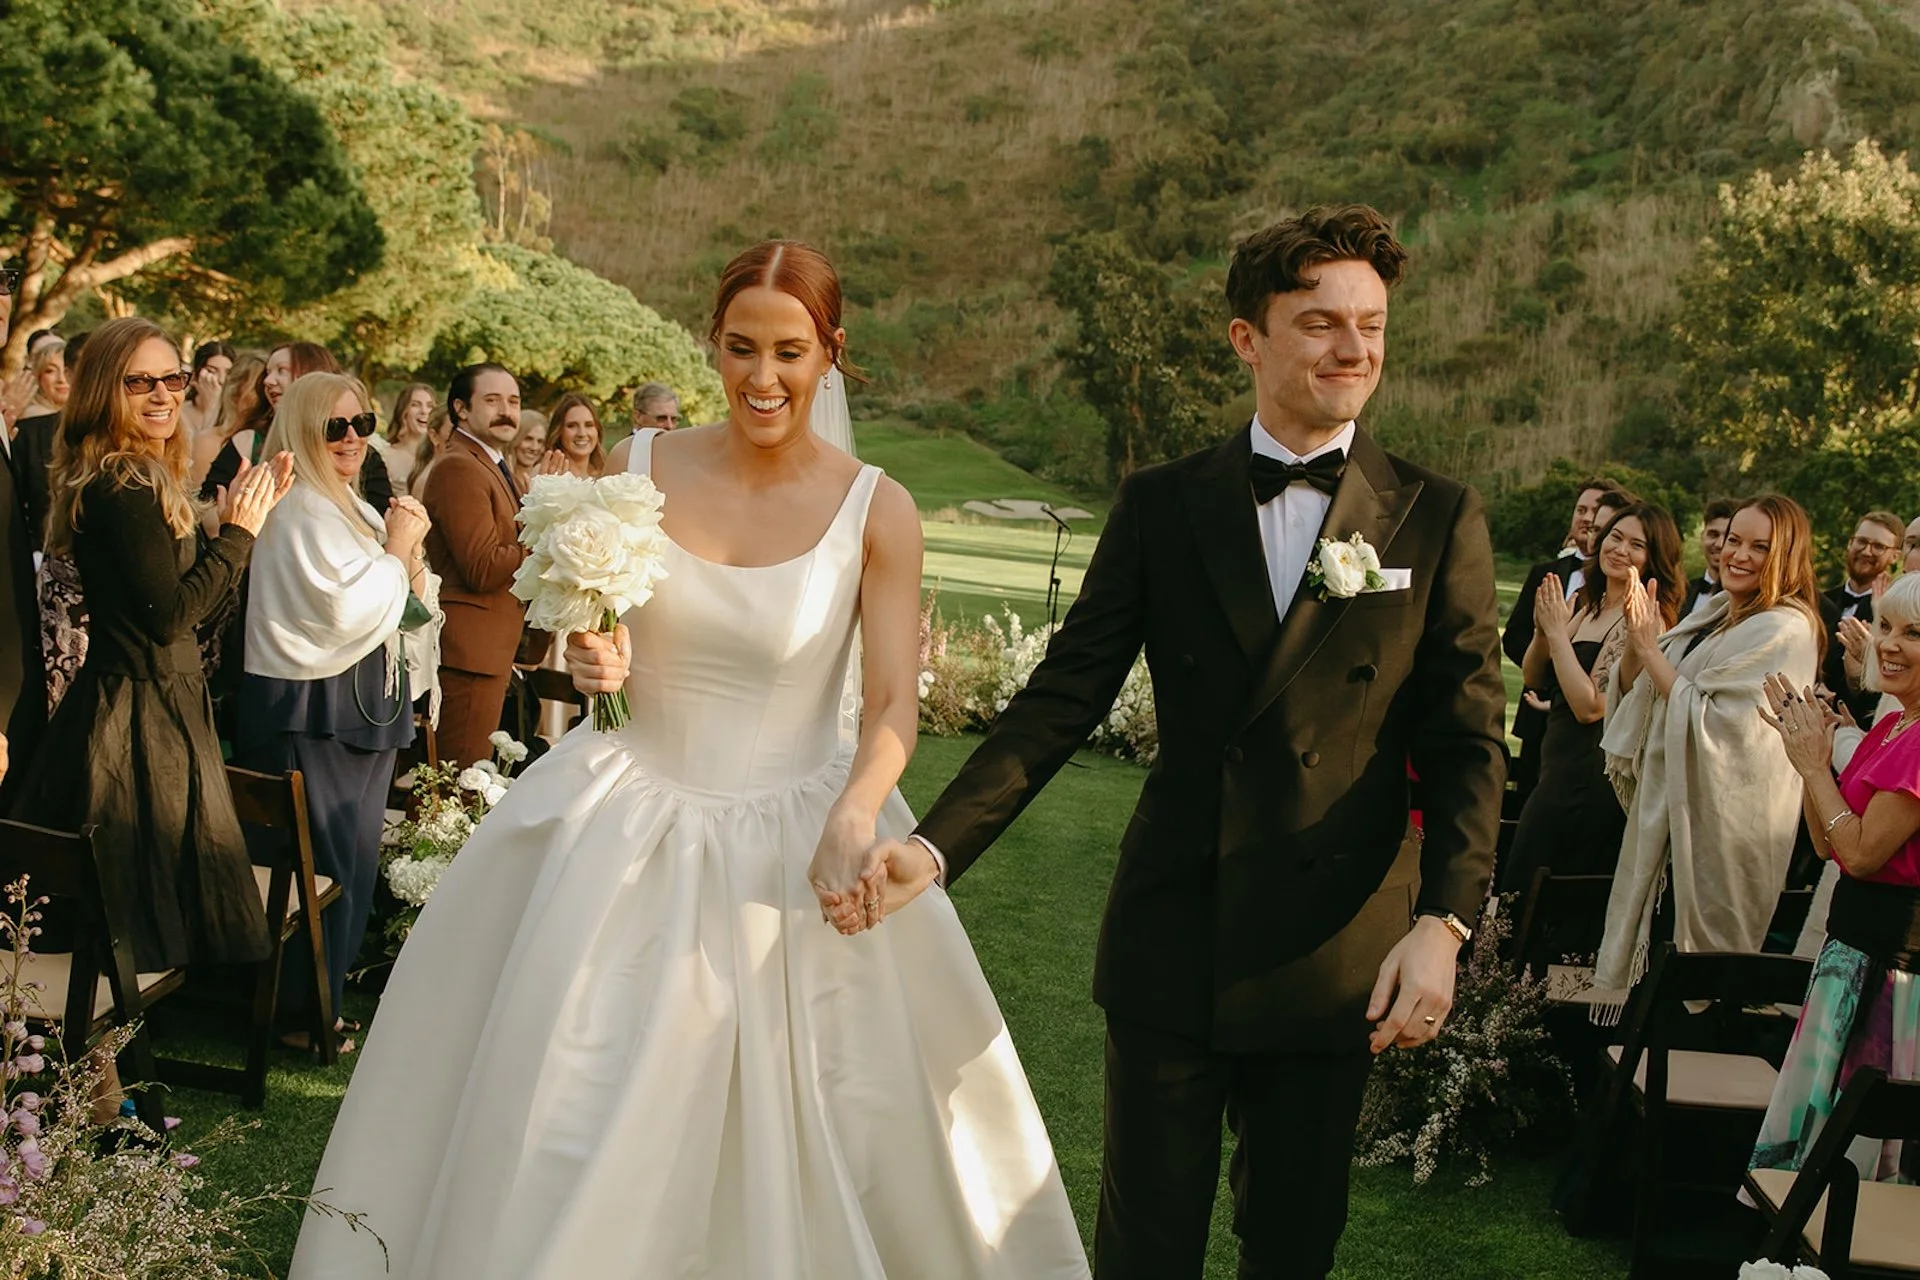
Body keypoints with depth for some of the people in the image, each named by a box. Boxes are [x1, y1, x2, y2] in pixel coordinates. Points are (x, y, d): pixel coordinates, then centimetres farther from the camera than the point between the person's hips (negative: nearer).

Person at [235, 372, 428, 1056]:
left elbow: (409, 609, 17)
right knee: (322, 864, -4)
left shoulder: (350, 507, 15)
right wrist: (397, 548, -12)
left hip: (359, 705, 10)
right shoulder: (300, 510, -15)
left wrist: (407, 550, 0)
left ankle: (328, 989, 25)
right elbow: (346, 610, -23)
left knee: (354, 857, 14)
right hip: (309, 712, -10)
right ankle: (304, 1012, 6)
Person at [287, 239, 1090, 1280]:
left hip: (796, 843, -2)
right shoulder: (641, 467, -2)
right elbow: (592, 631, 9)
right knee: (572, 1132, 8)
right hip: (629, 835, 2)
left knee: (796, 1140, 5)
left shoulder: (876, 511, -8)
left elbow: (894, 704, -12)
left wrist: (853, 818, -31)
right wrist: (593, 660, -15)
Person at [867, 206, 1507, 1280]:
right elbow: (1063, 698, -1)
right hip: (1171, 941, 1)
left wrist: (1443, 923, -16)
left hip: (1334, 958, 0)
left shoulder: (1438, 519, 0)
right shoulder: (1161, 506, 2)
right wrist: (937, 846, -14)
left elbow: (1469, 738, -2)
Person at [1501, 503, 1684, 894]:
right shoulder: (1585, 605, 8)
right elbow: (1533, 679, 10)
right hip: (1559, 771, 8)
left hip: (1592, 782, -8)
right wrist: (1543, 631, -8)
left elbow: (1591, 706, -22)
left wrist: (1558, 633, -18)